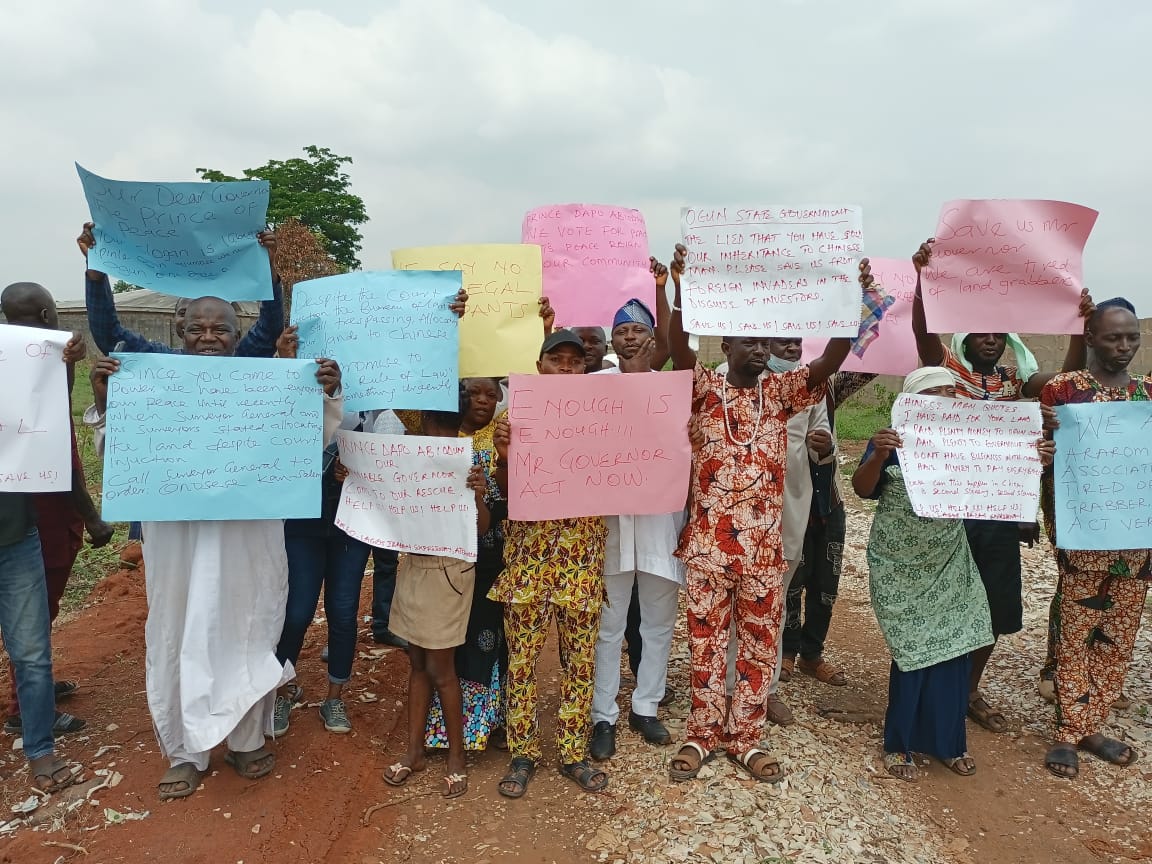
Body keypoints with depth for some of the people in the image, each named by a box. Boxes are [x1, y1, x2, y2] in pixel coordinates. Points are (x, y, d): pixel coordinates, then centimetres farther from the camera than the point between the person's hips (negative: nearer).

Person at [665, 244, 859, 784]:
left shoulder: (781, 392, 6)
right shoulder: (705, 388, 1)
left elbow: (830, 360, -8)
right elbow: (678, 351, -18)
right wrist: (680, 290, -31)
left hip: (764, 545, 2)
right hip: (707, 542, -2)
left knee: (760, 645, 11)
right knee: (706, 642, 9)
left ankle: (745, 738, 27)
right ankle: (701, 735, 25)